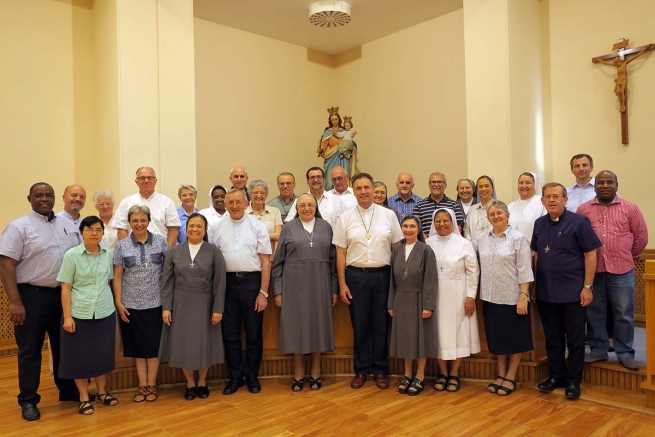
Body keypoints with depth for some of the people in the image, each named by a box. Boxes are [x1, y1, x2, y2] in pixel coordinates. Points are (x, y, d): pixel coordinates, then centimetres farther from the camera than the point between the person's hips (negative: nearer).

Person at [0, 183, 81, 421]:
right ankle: (28, 400, 20)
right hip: (32, 295, -5)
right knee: (30, 350, 6)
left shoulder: (67, 224, 8)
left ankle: (68, 390, 31)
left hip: (63, 293, 5)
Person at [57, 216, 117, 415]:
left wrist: (115, 304, 5)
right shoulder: (71, 255, -7)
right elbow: (66, 288, -7)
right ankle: (84, 398, 21)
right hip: (79, 314, -3)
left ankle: (102, 392, 29)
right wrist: (67, 316, -11)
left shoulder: (107, 255, 3)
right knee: (80, 355, 7)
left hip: (105, 312, 3)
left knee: (102, 353, 13)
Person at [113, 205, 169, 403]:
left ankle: (151, 385, 19)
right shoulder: (122, 245, 1)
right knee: (137, 345, 9)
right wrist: (118, 302, -3)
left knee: (153, 344, 6)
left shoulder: (161, 242, 0)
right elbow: (117, 276, 3)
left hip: (156, 303, -1)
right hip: (131, 304, 1)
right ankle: (142, 385, 21)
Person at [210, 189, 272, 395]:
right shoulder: (218, 228, 6)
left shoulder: (257, 226, -2)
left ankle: (252, 376, 27)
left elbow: (265, 261, -4)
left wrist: (263, 292, -8)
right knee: (230, 333, 11)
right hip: (228, 282, 2)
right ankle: (234, 377, 27)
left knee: (253, 333, 9)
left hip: (252, 281, -2)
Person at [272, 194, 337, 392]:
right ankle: (298, 373, 18)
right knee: (297, 326, 5)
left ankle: (315, 372, 21)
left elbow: (333, 259, 6)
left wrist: (334, 288, 1)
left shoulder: (326, 227, 6)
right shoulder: (288, 228, 3)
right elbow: (278, 262, 2)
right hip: (294, 284, -1)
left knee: (318, 324, 7)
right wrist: (278, 290, -4)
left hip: (320, 284, 1)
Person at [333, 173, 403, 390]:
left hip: (382, 274, 0)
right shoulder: (345, 218, 1)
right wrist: (342, 284, -2)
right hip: (356, 275, 0)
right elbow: (341, 253, 1)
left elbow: (397, 248, 4)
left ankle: (379, 370, 24)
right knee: (359, 325, 8)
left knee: (381, 325, 9)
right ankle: (361, 370, 23)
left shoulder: (389, 215, 2)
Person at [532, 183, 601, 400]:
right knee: (552, 337, 14)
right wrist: (535, 285, 10)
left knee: (574, 339, 8)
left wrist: (587, 287, -12)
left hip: (573, 292, -4)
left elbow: (590, 254, -9)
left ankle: (573, 380, 21)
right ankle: (556, 375, 29)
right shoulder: (539, 224, 7)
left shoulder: (579, 221, -8)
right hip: (545, 292, 5)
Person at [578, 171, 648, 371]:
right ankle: (598, 350, 23)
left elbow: (641, 236, 8)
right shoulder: (583, 209, 3)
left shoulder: (630, 209, 2)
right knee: (594, 312, 10)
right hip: (592, 270, 1)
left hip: (621, 271, -1)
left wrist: (629, 257, 11)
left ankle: (625, 353, 21)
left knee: (624, 314, 7)